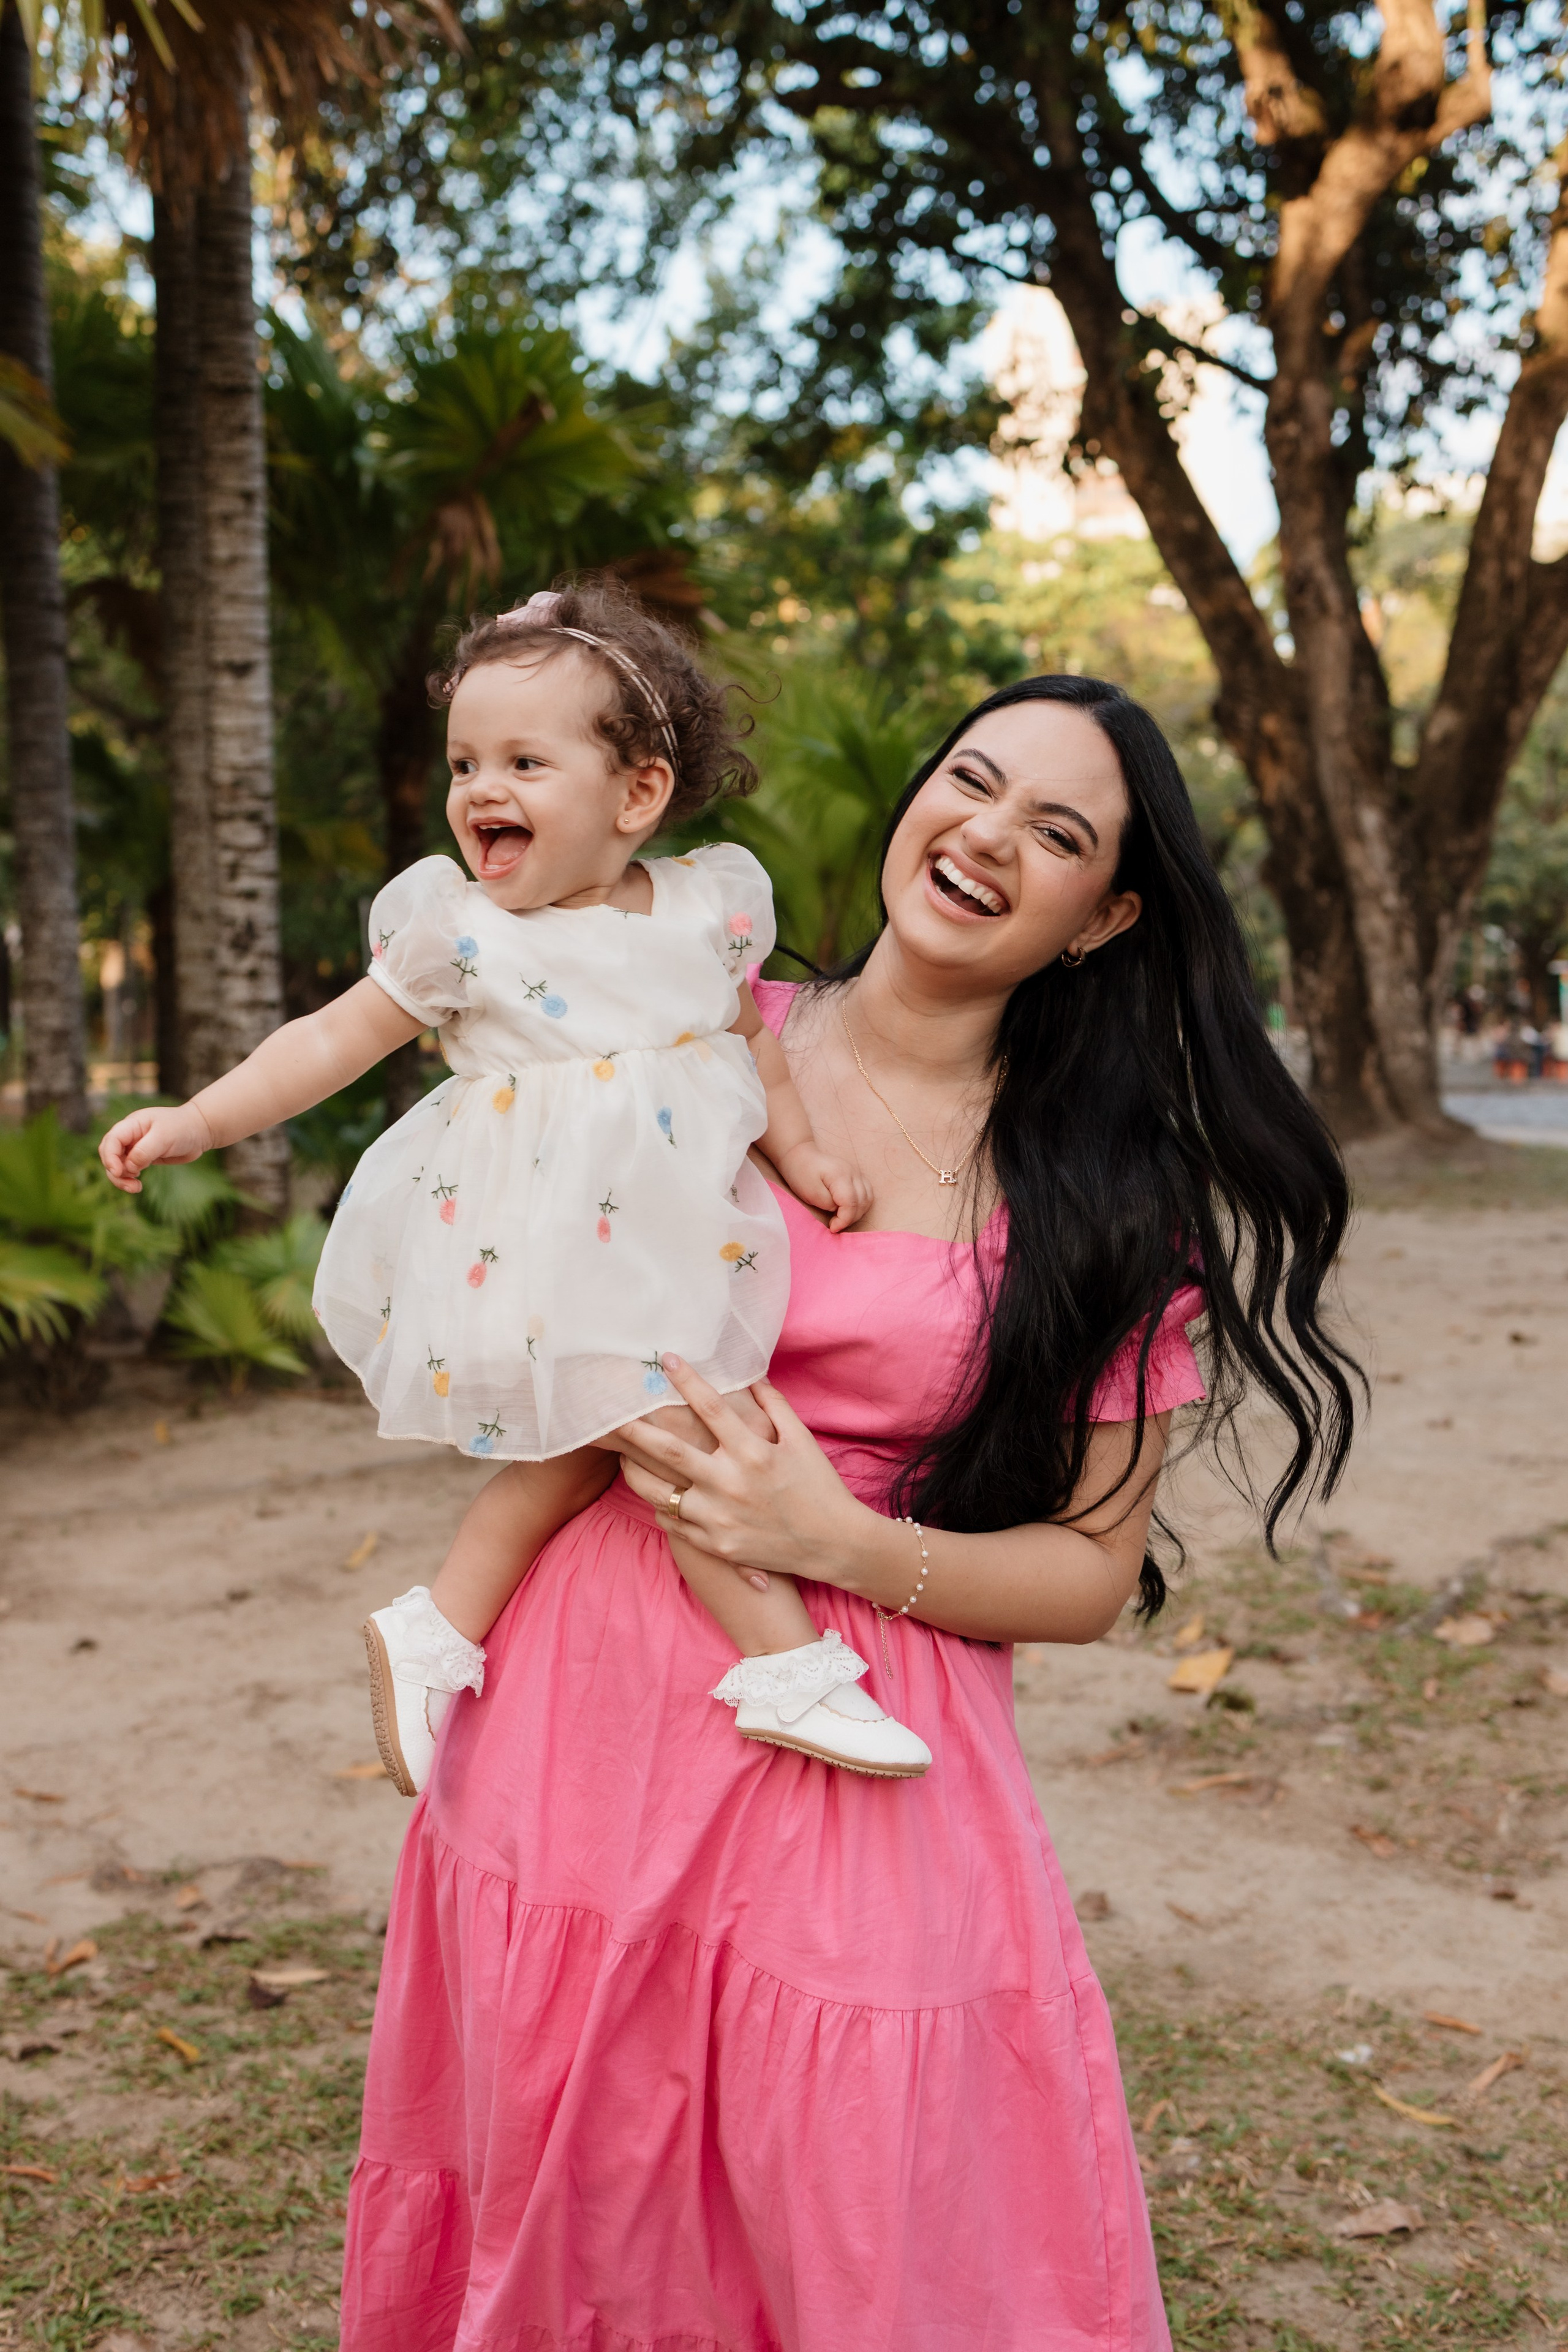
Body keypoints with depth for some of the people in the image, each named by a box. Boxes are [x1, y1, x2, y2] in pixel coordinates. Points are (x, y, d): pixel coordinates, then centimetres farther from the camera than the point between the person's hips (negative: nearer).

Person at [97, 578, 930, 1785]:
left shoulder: (714, 901, 3)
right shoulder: (456, 924, -5)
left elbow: (745, 1038, 18)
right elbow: (339, 1035, 1)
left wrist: (802, 1151, 11)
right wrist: (199, 1119, -4)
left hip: (675, 1223, 5)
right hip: (535, 1230, -5)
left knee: (592, 1441, 3)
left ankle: (440, 1629, 17)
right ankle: (790, 1666, -3)